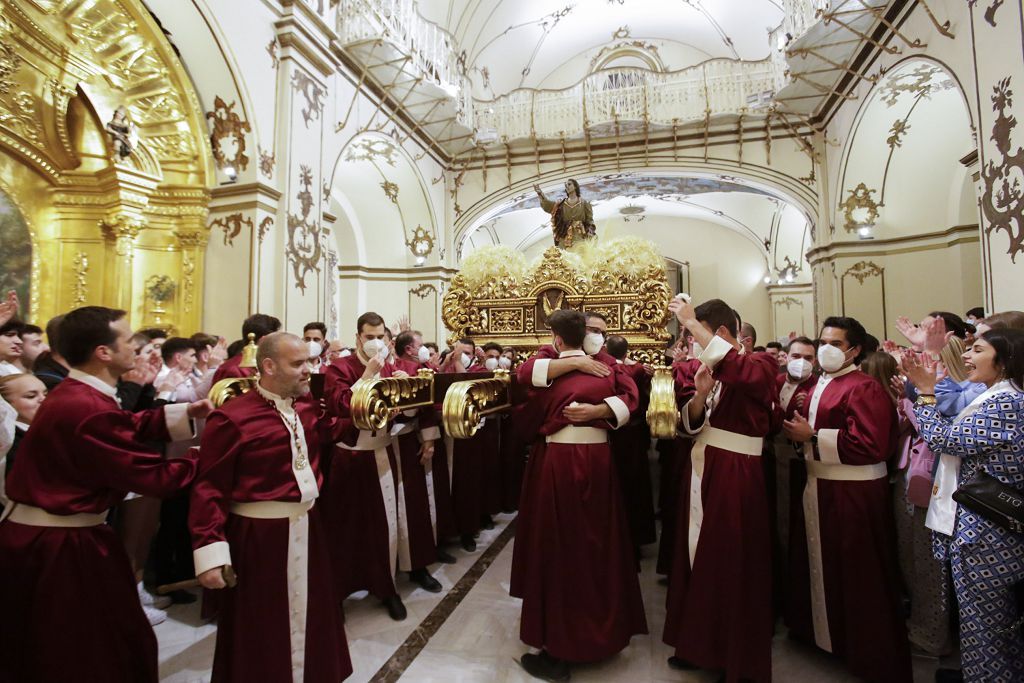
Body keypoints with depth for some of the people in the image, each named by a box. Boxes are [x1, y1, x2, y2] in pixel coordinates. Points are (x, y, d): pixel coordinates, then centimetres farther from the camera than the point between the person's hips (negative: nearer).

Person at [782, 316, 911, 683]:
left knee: (854, 577, 4)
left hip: (853, 494, -9)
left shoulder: (864, 387, -16)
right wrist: (798, 431, 2)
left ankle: (866, 652, 22)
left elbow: (870, 445, -25)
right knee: (821, 564, 21)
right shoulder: (821, 385, 12)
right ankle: (820, 630, 39)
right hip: (820, 487, 9)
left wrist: (812, 437, -21)